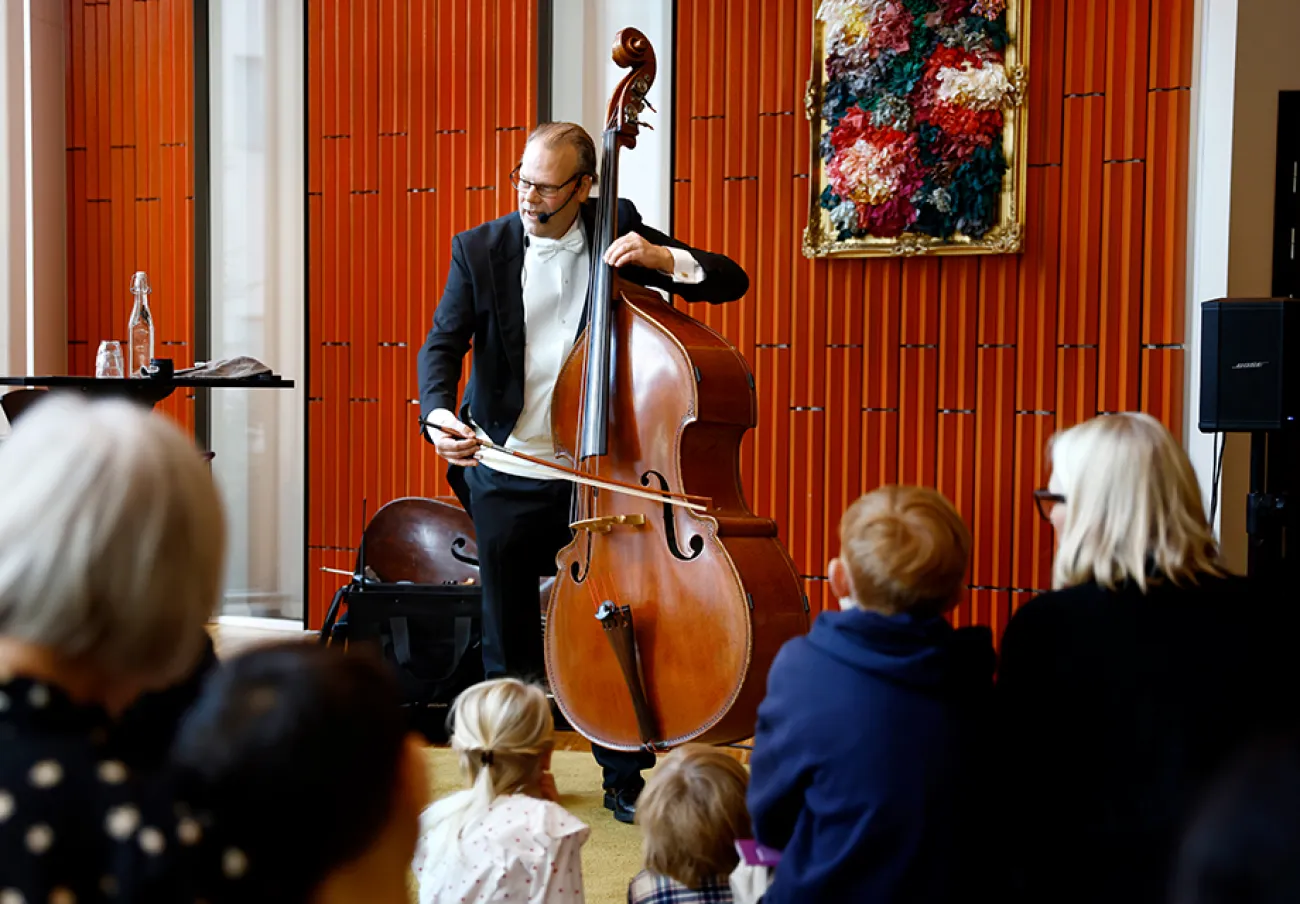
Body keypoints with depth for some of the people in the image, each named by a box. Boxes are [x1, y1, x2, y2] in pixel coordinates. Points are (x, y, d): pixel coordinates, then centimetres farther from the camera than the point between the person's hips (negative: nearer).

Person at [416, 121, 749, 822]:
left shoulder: (617, 233, -1)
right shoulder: (479, 249, -1)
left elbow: (729, 282, -1)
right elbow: (442, 344, -8)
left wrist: (664, 258, -21)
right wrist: (439, 412, -29)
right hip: (507, 479, 0)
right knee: (507, 644, 9)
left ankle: (624, 777, 21)